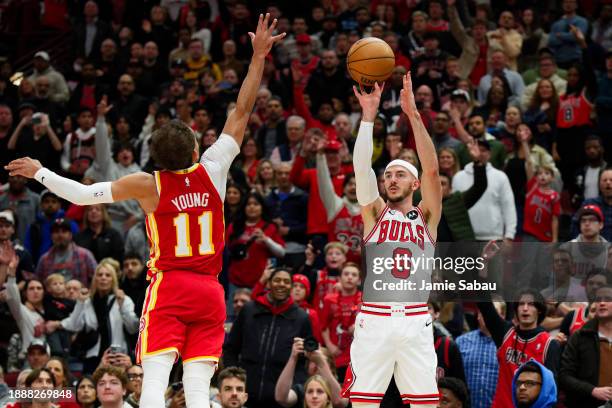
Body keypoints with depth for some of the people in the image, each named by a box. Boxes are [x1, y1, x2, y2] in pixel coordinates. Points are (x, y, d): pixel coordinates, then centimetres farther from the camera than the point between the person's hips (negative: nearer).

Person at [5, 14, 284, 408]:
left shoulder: (148, 185, -5)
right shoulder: (213, 170, -1)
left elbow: (82, 194, -1)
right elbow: (242, 112, 4)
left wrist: (39, 172, 14)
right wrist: (258, 57, 8)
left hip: (169, 287, -2)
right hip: (209, 290, 2)